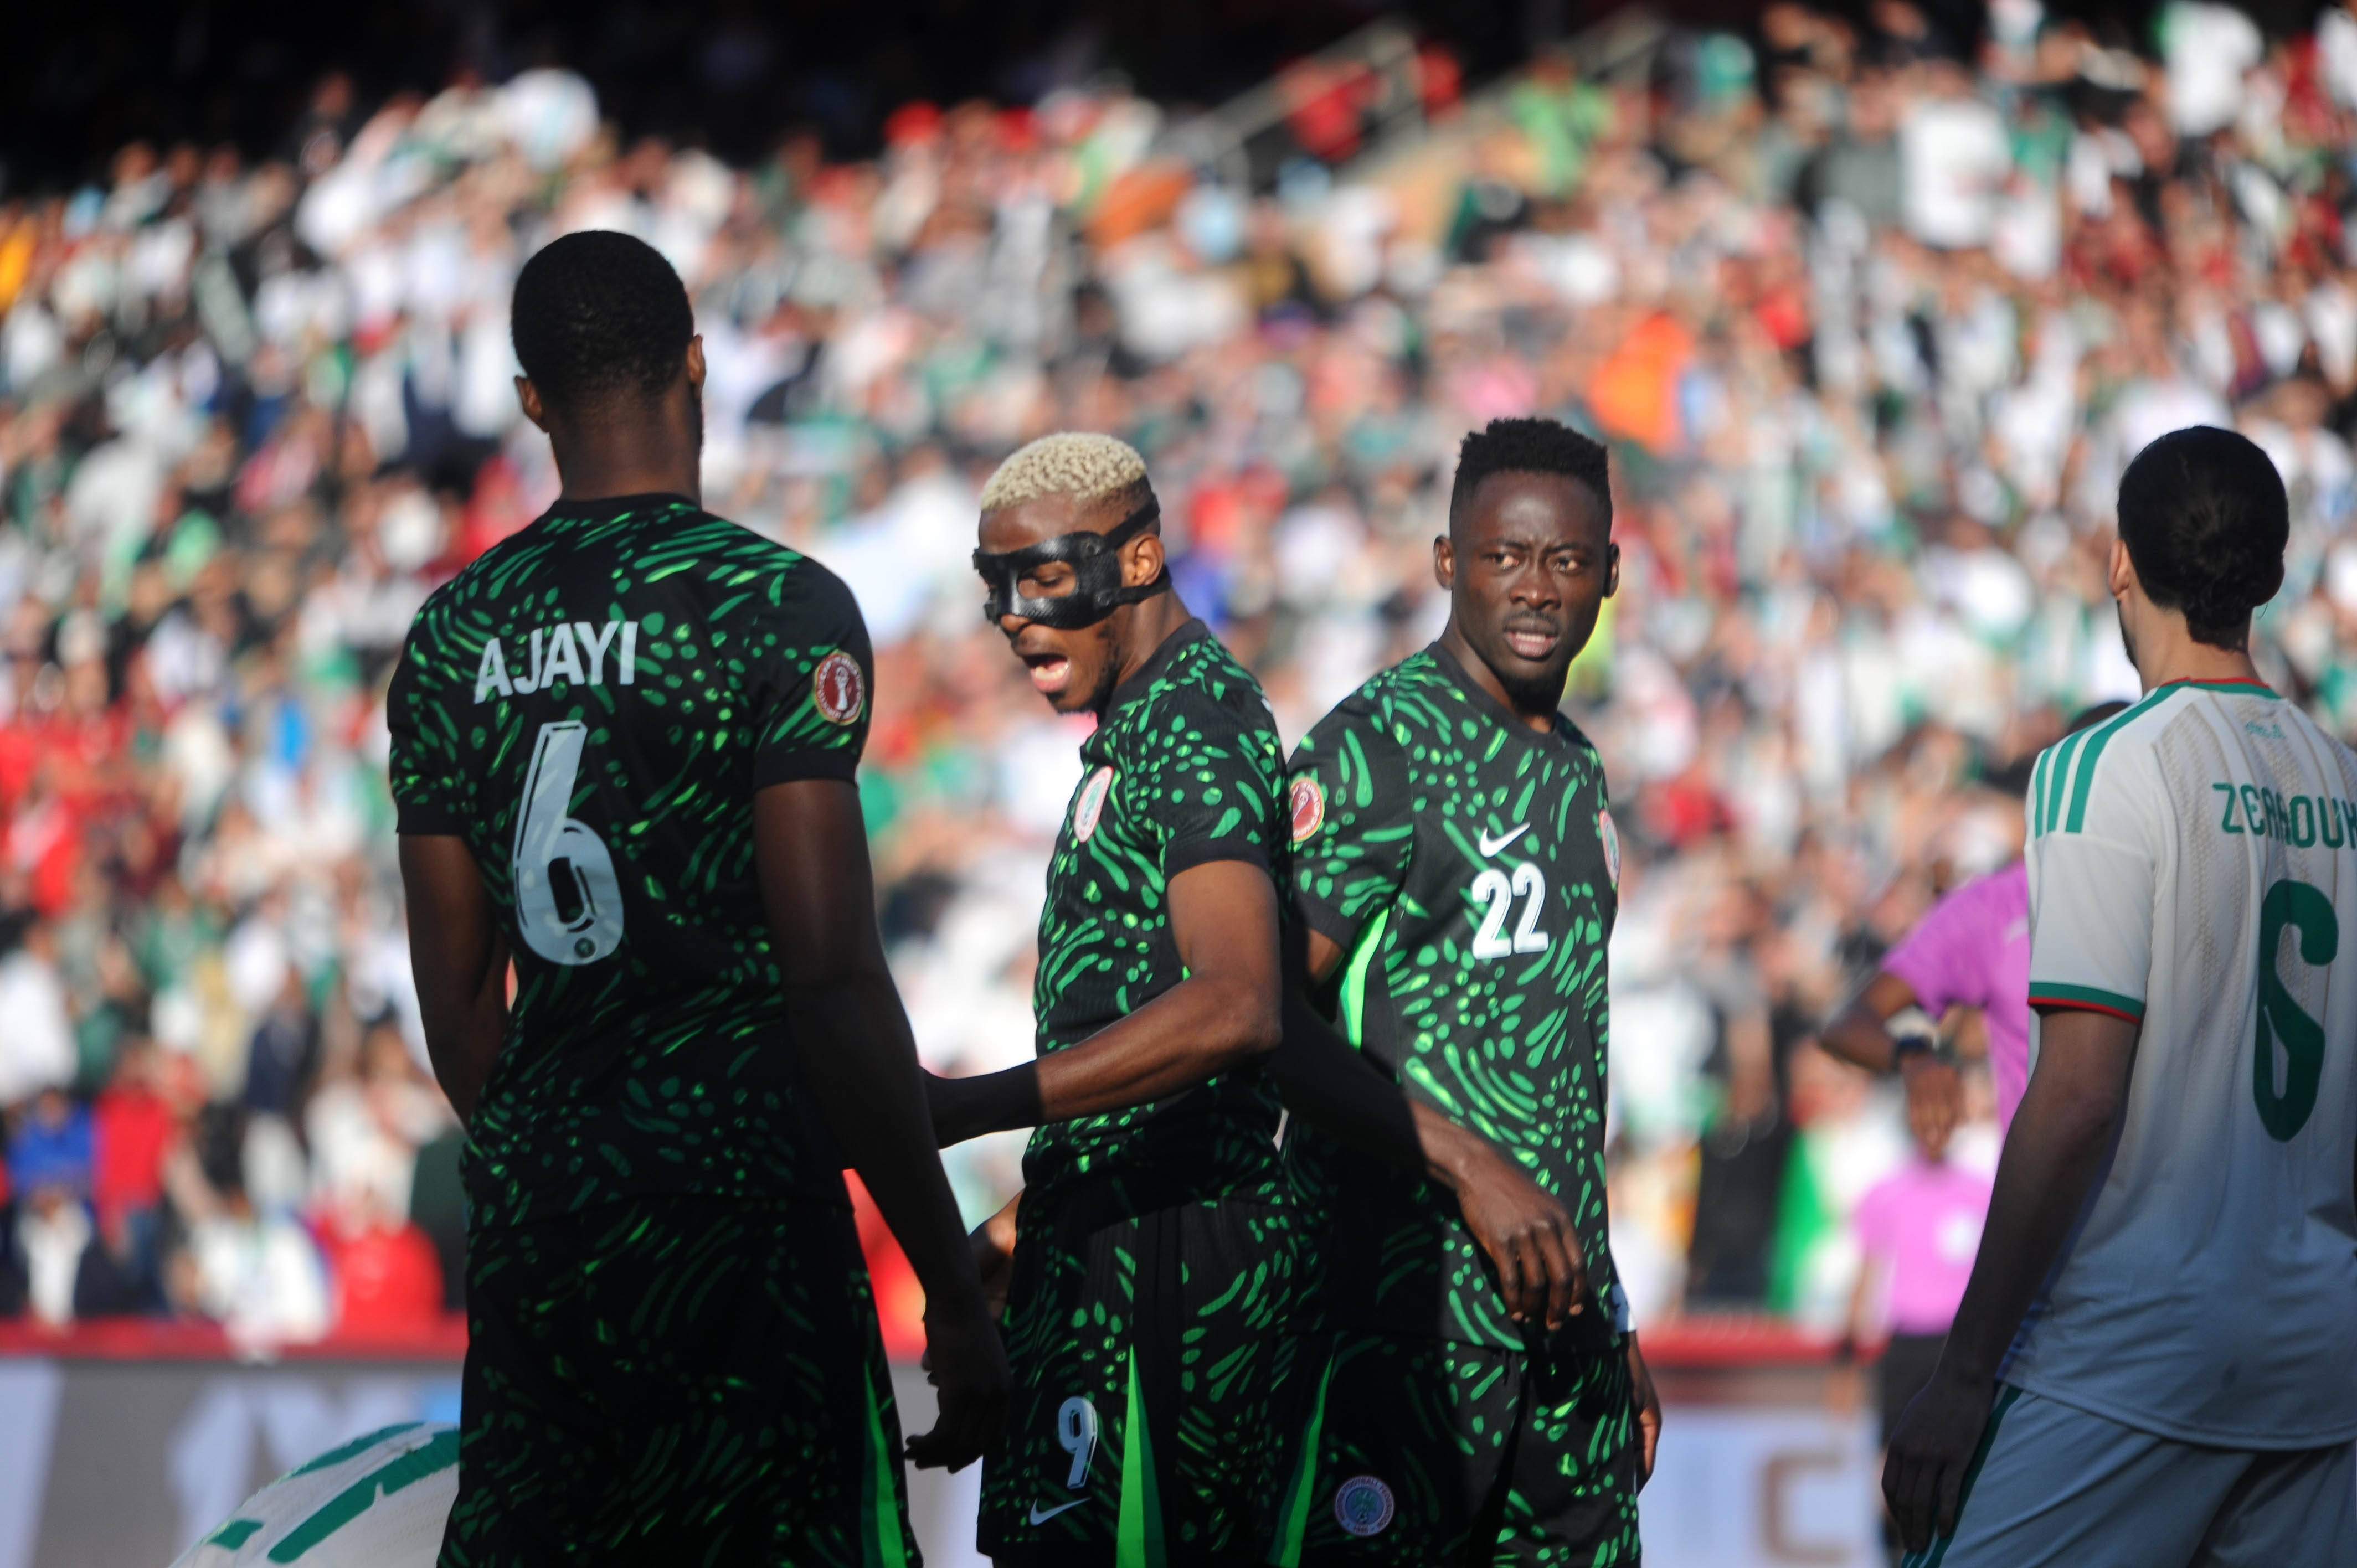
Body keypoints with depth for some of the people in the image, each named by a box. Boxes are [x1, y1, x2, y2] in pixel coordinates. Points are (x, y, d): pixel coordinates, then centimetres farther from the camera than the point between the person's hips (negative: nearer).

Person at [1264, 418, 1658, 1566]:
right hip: (1404, 1308, -7)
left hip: (1558, 1295, 8)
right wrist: (1470, 1170, -22)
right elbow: (1267, 1017, -16)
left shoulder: (1575, 770, 17)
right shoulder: (1374, 750, -8)